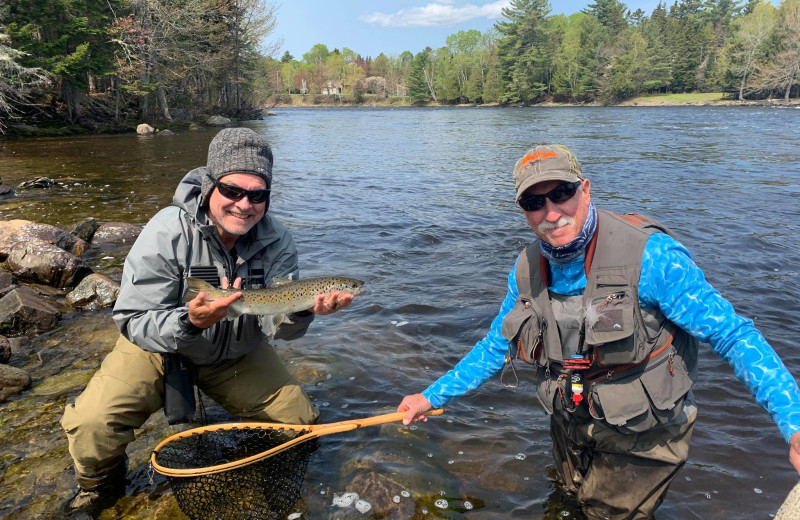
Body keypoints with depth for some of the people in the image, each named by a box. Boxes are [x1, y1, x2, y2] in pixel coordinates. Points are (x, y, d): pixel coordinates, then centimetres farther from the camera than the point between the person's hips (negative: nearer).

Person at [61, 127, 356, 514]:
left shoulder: (277, 241, -16)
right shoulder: (168, 232, -25)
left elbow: (279, 326, -15)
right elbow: (133, 323, -23)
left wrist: (303, 309, -39)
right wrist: (189, 323, -44)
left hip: (238, 354, 3)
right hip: (159, 349, -3)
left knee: (301, 422, -1)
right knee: (91, 423, -24)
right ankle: (100, 488, 12)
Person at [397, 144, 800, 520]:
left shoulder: (648, 254, -26)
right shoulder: (527, 268, -8)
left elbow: (732, 334, -23)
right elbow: (496, 347, 2)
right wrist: (431, 397, 2)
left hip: (640, 436, -5)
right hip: (571, 425, 5)